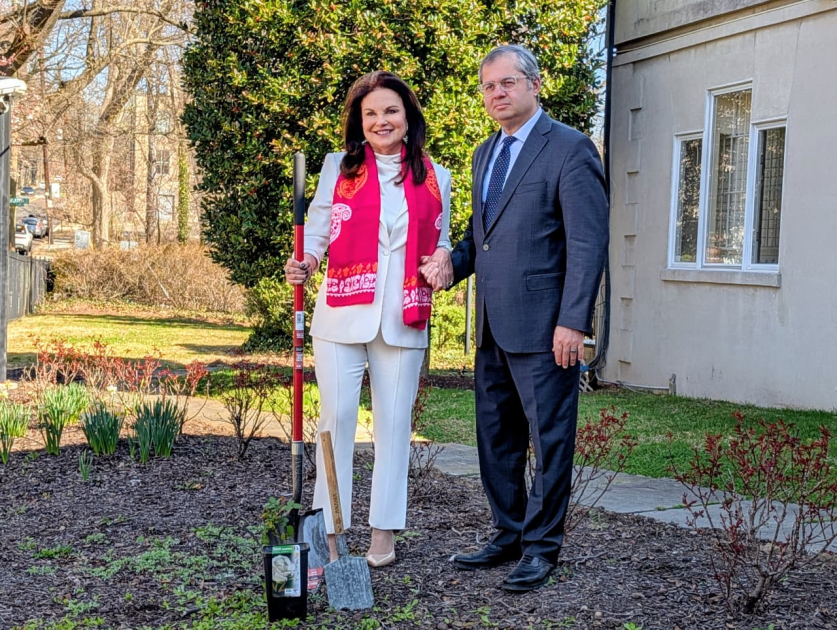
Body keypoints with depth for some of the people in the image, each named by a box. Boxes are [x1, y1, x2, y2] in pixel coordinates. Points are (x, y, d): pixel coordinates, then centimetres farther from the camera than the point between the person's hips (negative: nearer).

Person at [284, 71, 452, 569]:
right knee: (337, 418, -2)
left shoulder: (435, 177, 10)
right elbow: (318, 230, 2)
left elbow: (441, 242, 18)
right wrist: (304, 265, -18)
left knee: (395, 421, 6)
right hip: (342, 315, -1)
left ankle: (384, 535, 16)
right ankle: (329, 537, 5)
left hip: (403, 319, 1)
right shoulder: (339, 167, 6)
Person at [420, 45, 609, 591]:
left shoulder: (570, 149, -7)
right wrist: (453, 263, 3)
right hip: (493, 325, 8)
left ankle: (542, 548, 14)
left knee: (548, 439, 2)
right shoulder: (485, 154, 18)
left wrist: (572, 321, -19)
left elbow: (588, 242, -13)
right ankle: (510, 536, 28)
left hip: (543, 325, -8)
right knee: (496, 437, 15)